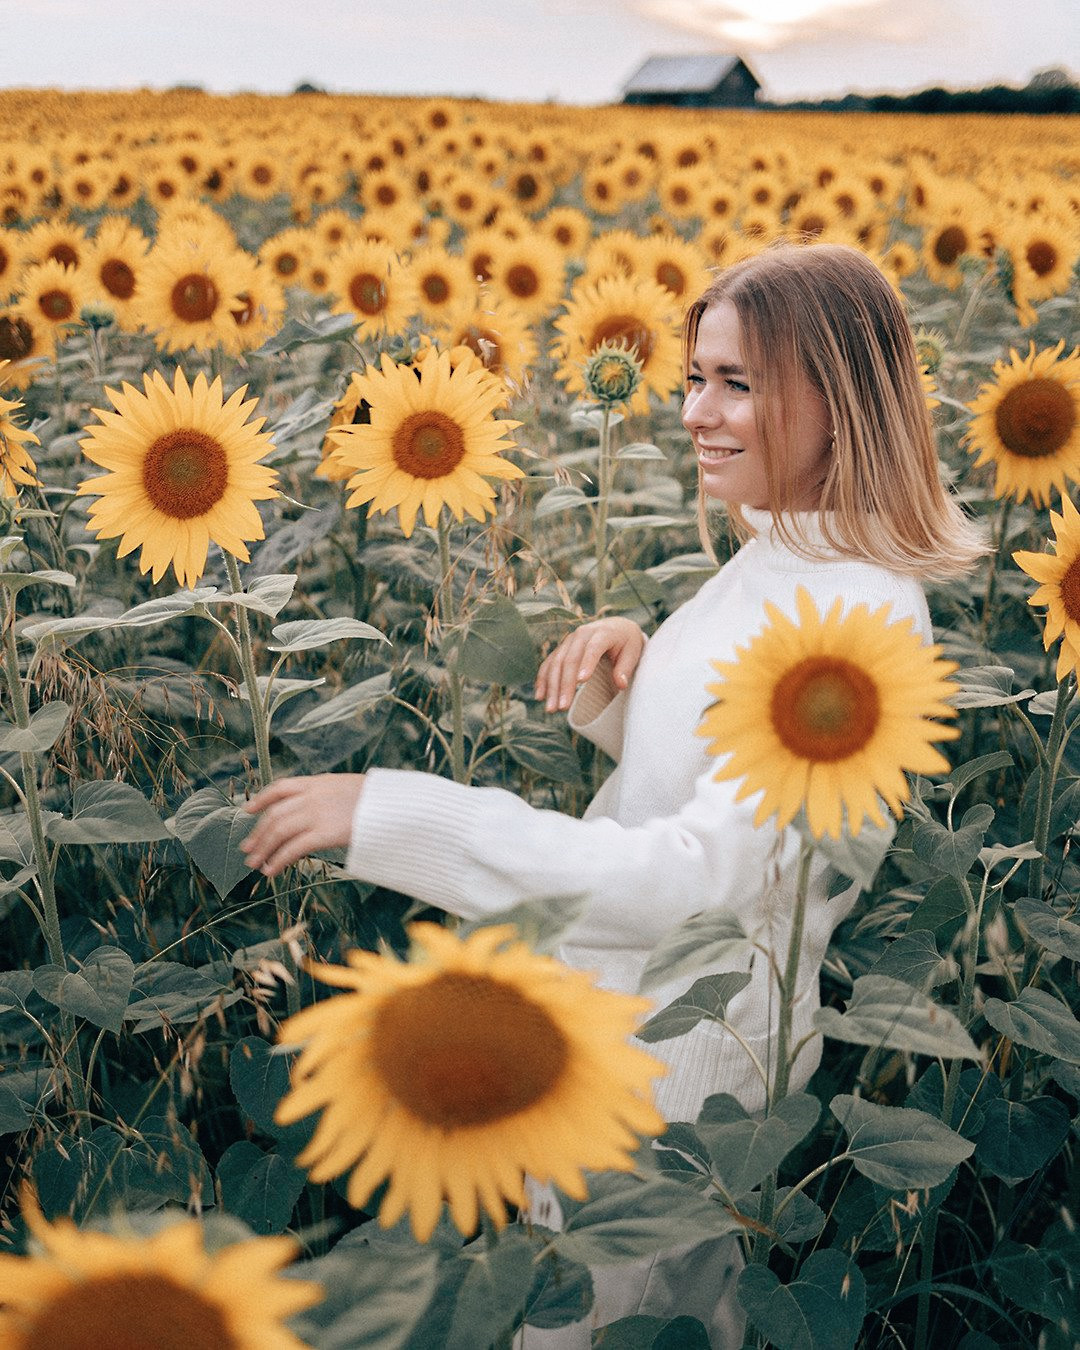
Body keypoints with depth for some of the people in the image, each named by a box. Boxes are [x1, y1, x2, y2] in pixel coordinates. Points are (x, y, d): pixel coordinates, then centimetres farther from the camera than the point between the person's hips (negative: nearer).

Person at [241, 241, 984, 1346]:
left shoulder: (862, 618, -27)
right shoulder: (773, 557, 2)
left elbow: (700, 877, -34)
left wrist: (392, 814, -34)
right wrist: (619, 671, -9)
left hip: (686, 1054, -8)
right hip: (613, 1003, 8)